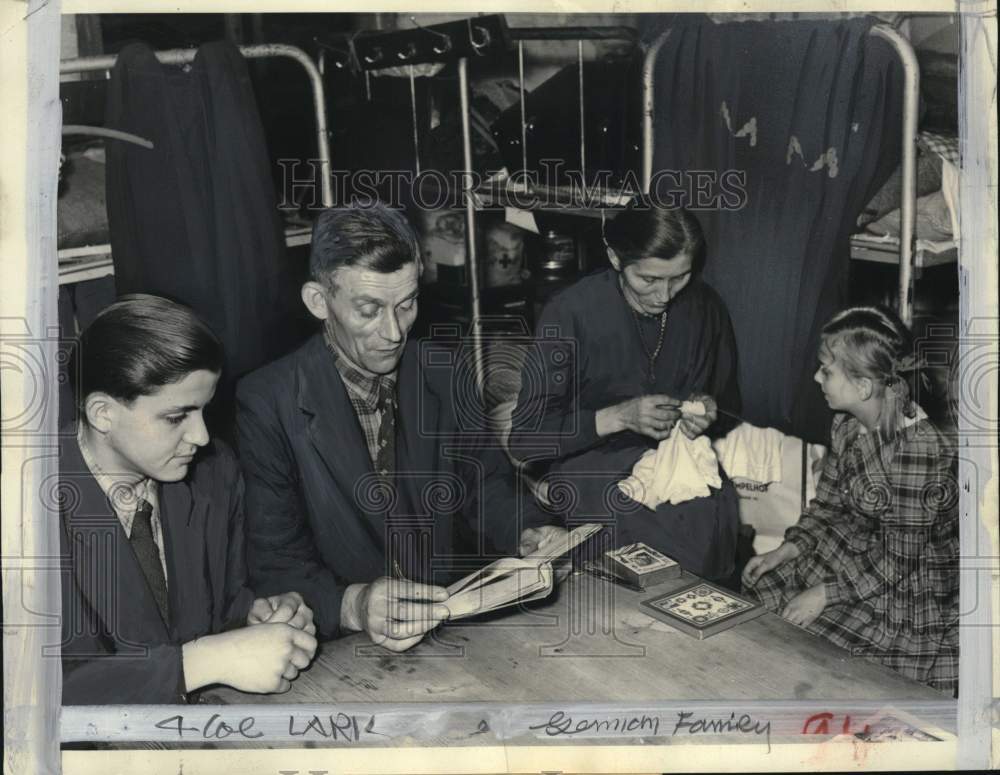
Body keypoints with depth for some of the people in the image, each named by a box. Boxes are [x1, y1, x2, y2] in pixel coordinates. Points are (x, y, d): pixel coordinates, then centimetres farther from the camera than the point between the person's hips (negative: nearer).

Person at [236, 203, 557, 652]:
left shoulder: (439, 373, 5)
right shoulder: (267, 403, -9)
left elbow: (481, 479, 14)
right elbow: (275, 563, -11)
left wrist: (523, 531, -6)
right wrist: (352, 606, -29)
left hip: (450, 613, 2)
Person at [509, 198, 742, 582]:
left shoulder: (704, 307, 1)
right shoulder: (569, 313, -12)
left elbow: (729, 406, 15)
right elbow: (526, 435, -12)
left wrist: (710, 413, -9)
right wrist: (619, 416, -23)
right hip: (589, 462, -4)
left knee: (722, 504, -29)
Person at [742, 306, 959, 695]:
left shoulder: (916, 446, -29)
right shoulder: (848, 424, -4)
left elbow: (899, 558, -24)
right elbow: (828, 503, 9)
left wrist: (825, 594, -21)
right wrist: (785, 551, -3)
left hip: (913, 583, -8)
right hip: (861, 549, 8)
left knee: (805, 633, -17)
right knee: (761, 584, 0)